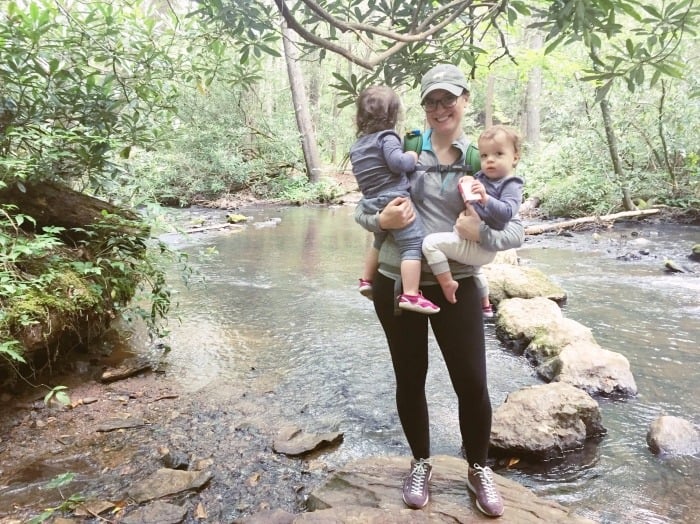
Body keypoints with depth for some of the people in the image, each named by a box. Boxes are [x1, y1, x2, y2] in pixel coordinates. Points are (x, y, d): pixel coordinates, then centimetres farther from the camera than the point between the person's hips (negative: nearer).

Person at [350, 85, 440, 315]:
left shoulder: (357, 146, 19)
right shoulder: (386, 137, -7)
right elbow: (398, 162, -21)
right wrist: (412, 157, -4)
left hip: (373, 205, 9)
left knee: (379, 242, 30)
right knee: (413, 245, -11)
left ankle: (366, 280, 39)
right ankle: (410, 295, -20)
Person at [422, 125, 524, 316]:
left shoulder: (511, 186, -13)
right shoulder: (481, 177, 10)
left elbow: (507, 213, -29)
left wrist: (486, 199, -42)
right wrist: (465, 185, -1)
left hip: (480, 246, -10)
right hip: (477, 245, 10)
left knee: (431, 242, -20)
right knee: (473, 269, 39)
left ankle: (448, 284, -9)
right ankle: (485, 305, 60)